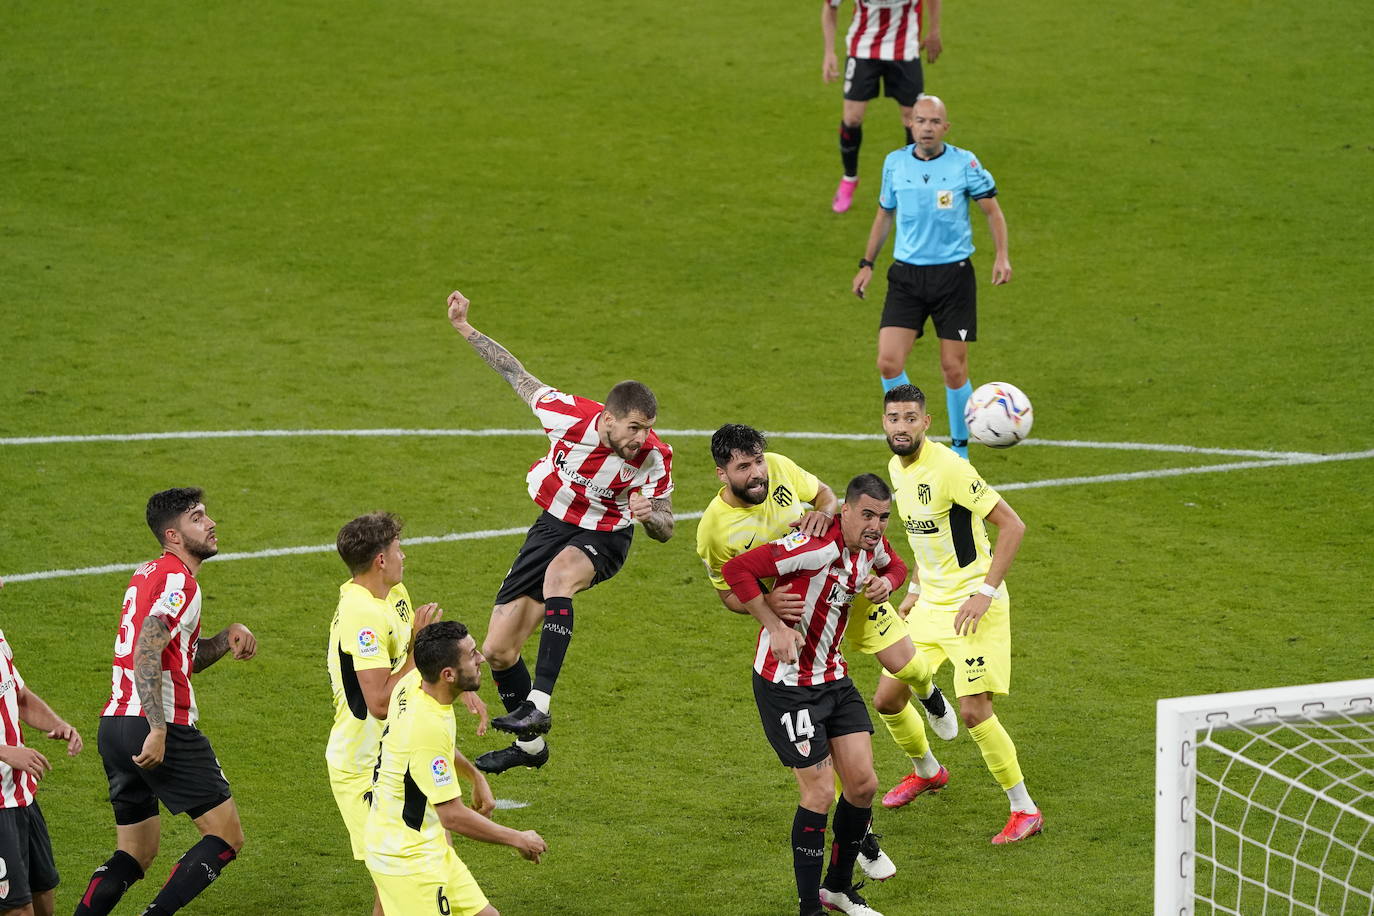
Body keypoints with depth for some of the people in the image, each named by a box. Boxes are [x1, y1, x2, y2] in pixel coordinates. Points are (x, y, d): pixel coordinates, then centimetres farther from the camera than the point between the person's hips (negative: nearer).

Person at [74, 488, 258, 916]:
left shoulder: (148, 574, 20)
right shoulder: (179, 581, -9)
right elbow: (146, 654, -22)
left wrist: (228, 637, 9)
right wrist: (158, 731, -27)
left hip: (115, 723, 9)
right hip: (161, 726, -9)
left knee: (135, 854, 15)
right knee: (227, 837, 0)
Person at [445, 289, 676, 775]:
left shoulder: (655, 457, -23)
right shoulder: (569, 415, -23)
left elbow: (665, 529, -13)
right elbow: (518, 376, -6)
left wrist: (647, 515, -37)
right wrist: (465, 329, -3)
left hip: (604, 538, -3)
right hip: (553, 526, 3)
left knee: (561, 571, -41)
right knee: (498, 650, 1)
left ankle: (538, 705, -44)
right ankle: (529, 745, 25)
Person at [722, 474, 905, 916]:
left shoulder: (872, 545, -1)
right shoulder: (818, 546, -27)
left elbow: (895, 565, 24)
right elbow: (737, 569, -28)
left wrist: (886, 582, 0)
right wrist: (775, 626, -28)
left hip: (833, 677, 8)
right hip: (786, 682, -8)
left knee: (863, 784, 7)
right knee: (820, 792, -7)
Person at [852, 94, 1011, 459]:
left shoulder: (964, 163, -5)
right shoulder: (895, 163, 4)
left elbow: (992, 210, 3)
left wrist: (1001, 256, -10)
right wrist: (867, 264, 16)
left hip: (954, 275, -2)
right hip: (906, 275, 2)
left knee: (954, 369, 0)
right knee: (888, 362, -11)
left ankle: (960, 449, 18)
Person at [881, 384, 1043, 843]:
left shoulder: (948, 468, -21)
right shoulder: (897, 468, 6)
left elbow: (1012, 526, -20)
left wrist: (985, 592, -22)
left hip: (972, 606, -8)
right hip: (931, 604, 8)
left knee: (974, 711, -12)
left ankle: (1025, 810, 2)